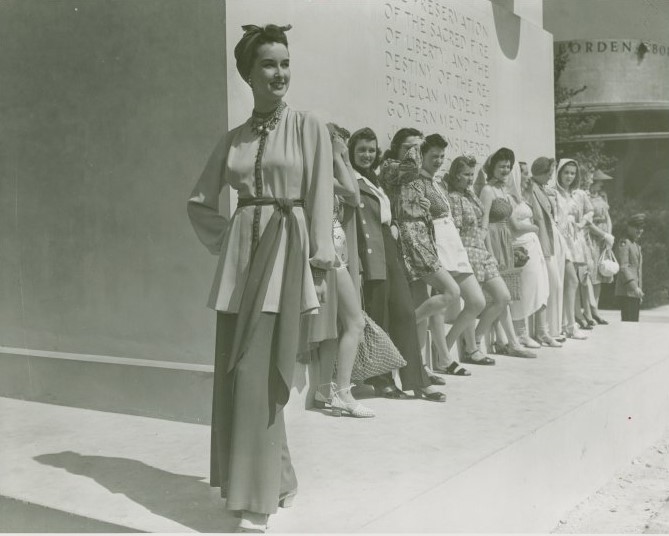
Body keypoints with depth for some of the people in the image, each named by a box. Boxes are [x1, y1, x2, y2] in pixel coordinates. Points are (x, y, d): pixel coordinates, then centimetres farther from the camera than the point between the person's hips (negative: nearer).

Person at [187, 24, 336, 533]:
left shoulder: (309, 127, 1)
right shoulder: (233, 138, 12)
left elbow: (321, 201, -4)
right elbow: (200, 200, 19)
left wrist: (320, 264, -9)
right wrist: (225, 241, 7)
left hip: (285, 250, -5)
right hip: (241, 253, 5)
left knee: (259, 374, -9)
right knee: (235, 372, 5)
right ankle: (273, 478, 22)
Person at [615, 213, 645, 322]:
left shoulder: (637, 246, 21)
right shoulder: (624, 243, -8)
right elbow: (623, 267, -18)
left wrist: (640, 291, 21)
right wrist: (634, 287, -26)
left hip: (635, 292, 9)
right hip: (626, 291, -9)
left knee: (634, 321, 9)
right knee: (628, 321, -11)